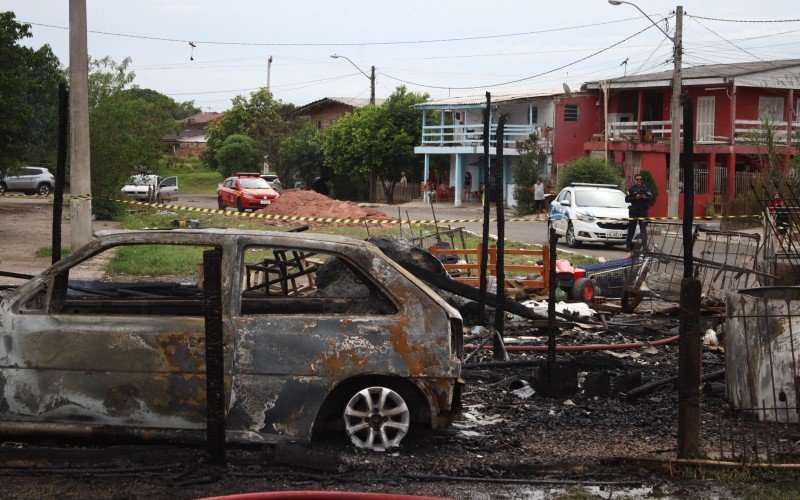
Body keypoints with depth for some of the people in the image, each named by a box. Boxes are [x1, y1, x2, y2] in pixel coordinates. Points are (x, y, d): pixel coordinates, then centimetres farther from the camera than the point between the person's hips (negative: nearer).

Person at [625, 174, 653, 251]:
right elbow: (627, 199, -3)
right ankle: (629, 245, 7)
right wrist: (635, 198, -16)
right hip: (633, 212, -1)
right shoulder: (631, 189, 5)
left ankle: (644, 245, 1)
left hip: (643, 212, 1)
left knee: (643, 229, 1)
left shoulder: (645, 188, 11)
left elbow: (651, 198, 7)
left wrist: (645, 198, -13)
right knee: (631, 229, 2)